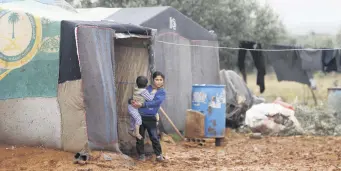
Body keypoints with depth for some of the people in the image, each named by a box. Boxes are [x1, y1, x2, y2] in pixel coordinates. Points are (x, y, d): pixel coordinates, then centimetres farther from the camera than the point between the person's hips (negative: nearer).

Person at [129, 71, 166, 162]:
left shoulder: (162, 92, -2)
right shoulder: (146, 89, 7)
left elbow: (155, 102, -19)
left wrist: (142, 105, -26)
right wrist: (131, 101, -12)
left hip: (150, 118, -3)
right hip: (140, 116, 3)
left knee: (154, 137, -4)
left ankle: (159, 155, 7)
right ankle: (141, 154, 18)